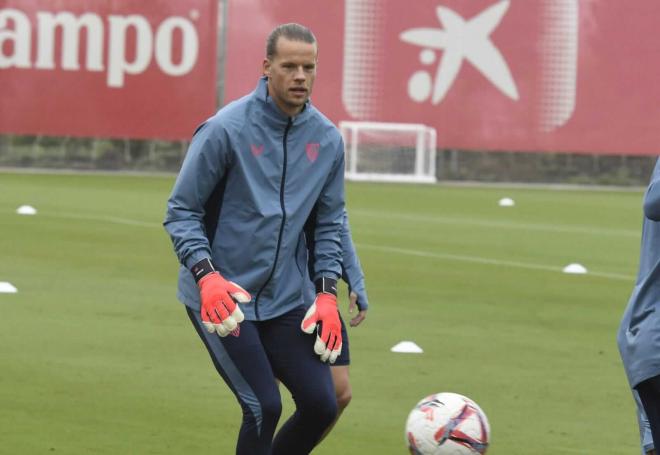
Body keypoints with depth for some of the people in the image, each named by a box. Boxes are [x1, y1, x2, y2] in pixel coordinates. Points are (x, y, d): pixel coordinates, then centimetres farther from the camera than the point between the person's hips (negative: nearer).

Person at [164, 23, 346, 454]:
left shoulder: (327, 139, 2)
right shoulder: (227, 129, -13)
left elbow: (328, 223, 12)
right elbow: (181, 211, -8)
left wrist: (327, 292, 1)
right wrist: (206, 275, -22)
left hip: (286, 301, 5)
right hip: (221, 297, -5)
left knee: (321, 404, -3)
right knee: (264, 407, -15)